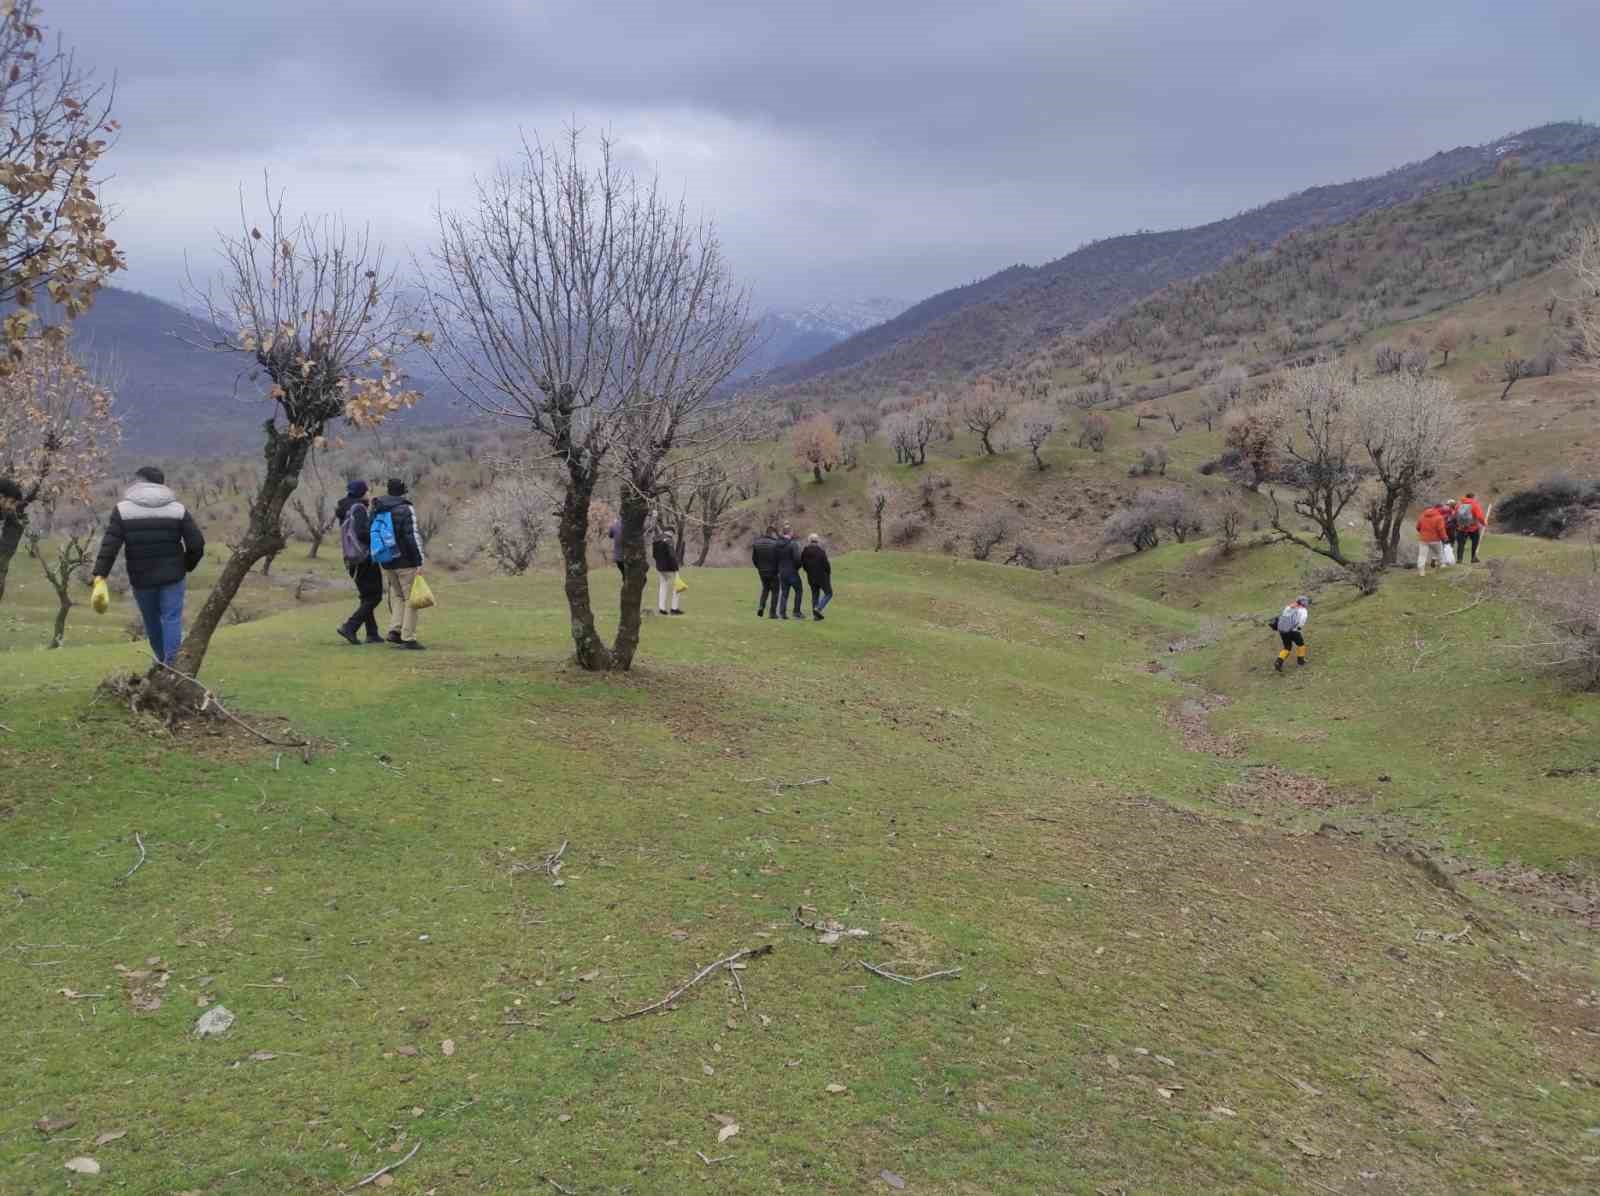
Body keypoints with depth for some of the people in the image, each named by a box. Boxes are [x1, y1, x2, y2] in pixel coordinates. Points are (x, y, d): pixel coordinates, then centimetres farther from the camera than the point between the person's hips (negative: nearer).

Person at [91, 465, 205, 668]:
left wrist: (100, 576, -11)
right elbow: (197, 544, -5)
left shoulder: (123, 509, -2)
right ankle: (171, 666, -10)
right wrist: (186, 567, 11)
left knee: (152, 621, 17)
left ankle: (163, 661, 33)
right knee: (172, 619, 0)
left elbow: (109, 545, -11)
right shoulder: (177, 508, -1)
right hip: (172, 576, -1)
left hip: (141, 578, 1)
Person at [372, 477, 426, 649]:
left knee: (397, 596, 20)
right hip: (406, 562, -6)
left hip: (386, 563, 6)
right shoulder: (406, 509, -12)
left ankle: (395, 630, 6)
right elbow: (413, 537, -18)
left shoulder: (377, 510, 8)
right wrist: (419, 562, -16)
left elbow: (373, 534, 12)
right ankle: (408, 638, -1)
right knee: (410, 599, 1)